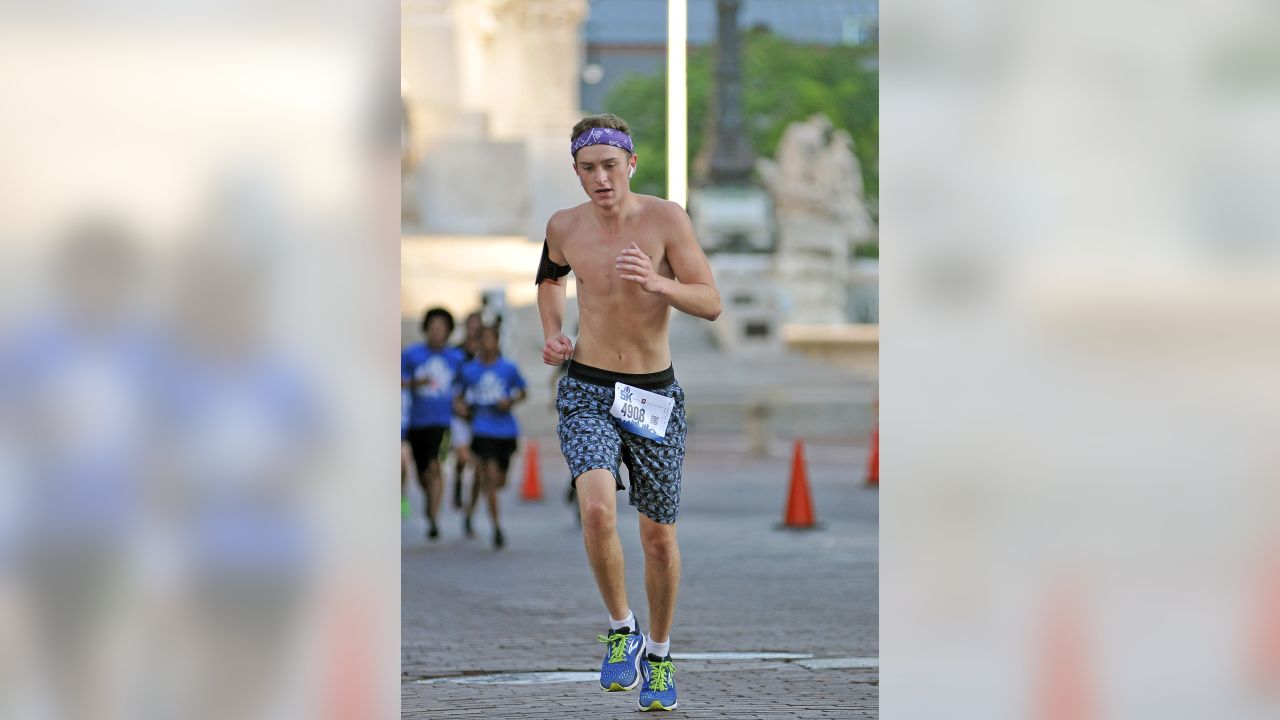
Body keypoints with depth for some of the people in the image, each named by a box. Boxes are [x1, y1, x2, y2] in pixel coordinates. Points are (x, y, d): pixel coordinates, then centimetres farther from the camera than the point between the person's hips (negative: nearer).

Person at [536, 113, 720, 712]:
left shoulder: (665, 219, -9)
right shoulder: (565, 227, -1)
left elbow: (711, 304, -11)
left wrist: (657, 283, -30)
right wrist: (552, 335, 5)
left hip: (654, 396, 0)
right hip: (587, 393, 0)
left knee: (659, 537, 8)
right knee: (598, 510, -25)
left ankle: (659, 655, 30)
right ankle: (622, 631, -4)